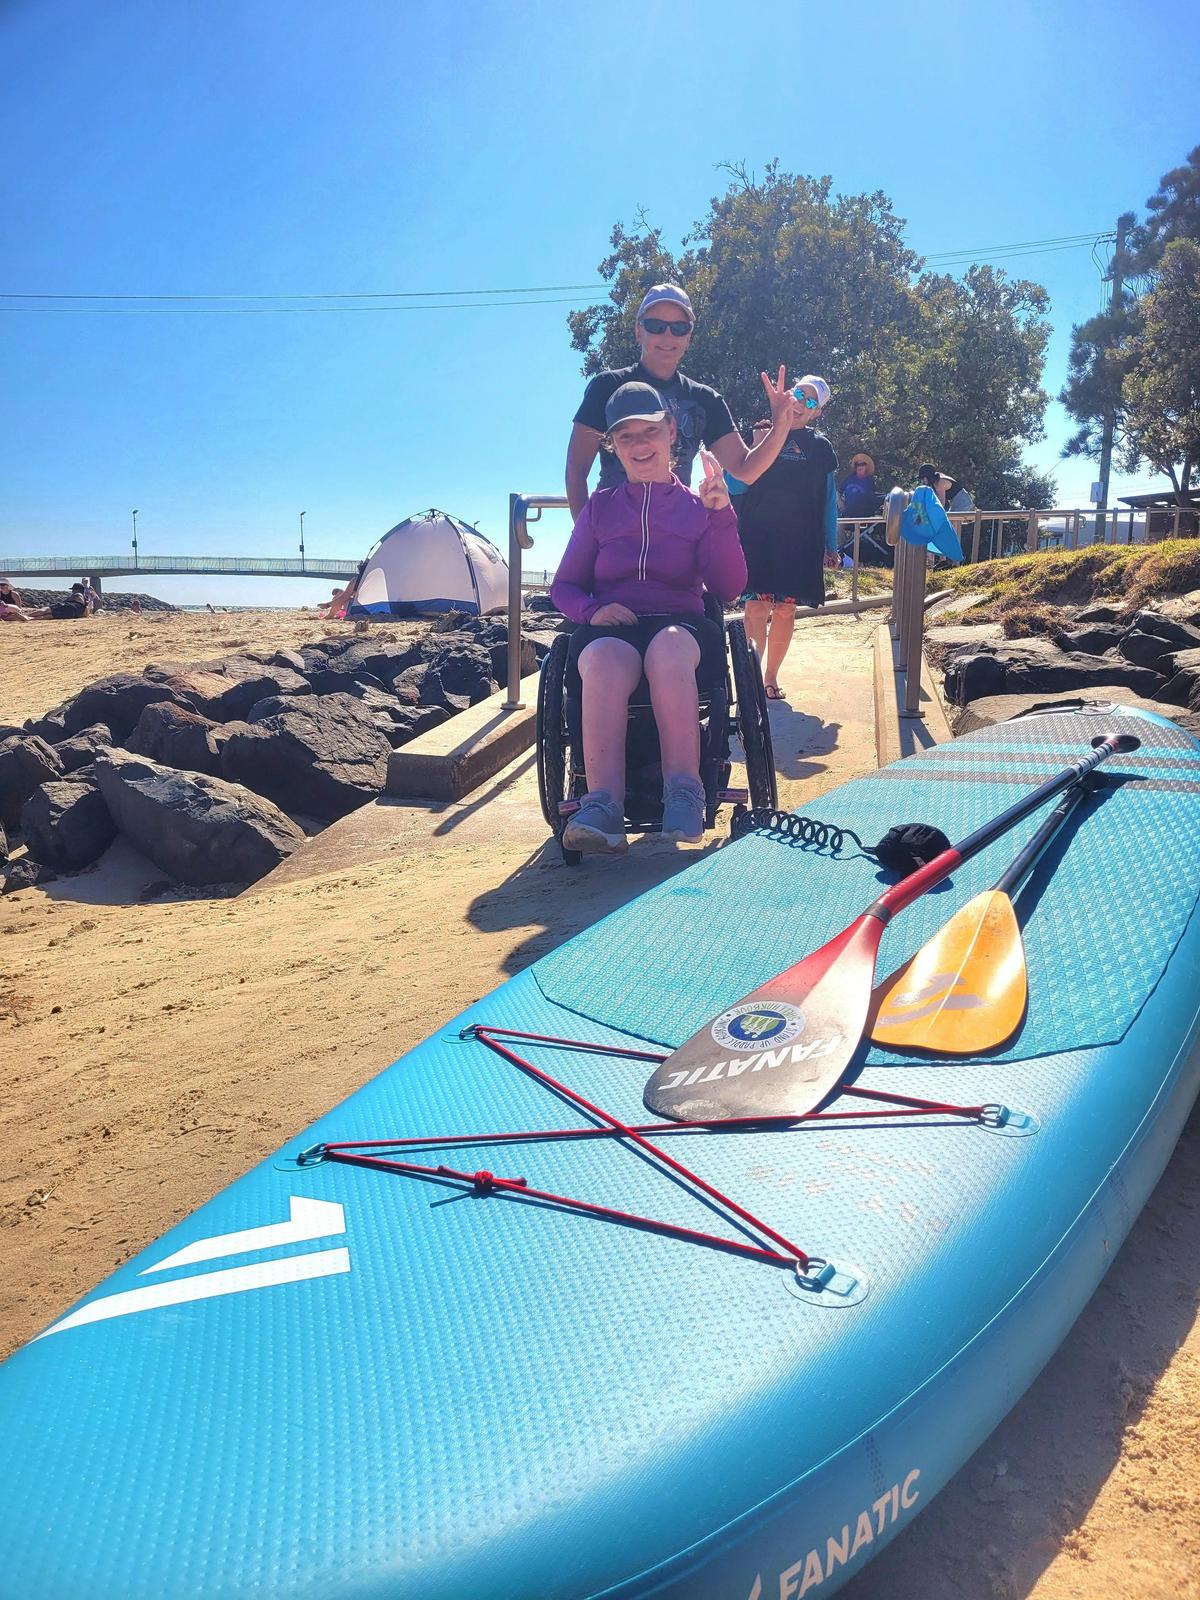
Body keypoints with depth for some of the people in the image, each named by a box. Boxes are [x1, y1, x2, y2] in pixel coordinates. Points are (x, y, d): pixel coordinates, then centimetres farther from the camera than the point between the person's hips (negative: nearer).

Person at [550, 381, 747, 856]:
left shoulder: (698, 505, 15)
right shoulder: (600, 507, 19)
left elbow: (727, 588, 2)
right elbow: (564, 586, 17)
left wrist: (720, 514, -10)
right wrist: (592, 610, -6)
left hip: (682, 626, 0)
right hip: (610, 630, 1)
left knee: (668, 646, -40)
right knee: (606, 661, -39)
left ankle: (683, 793, -39)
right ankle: (603, 809, -46)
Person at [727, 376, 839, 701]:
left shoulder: (819, 447, 10)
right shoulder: (761, 434, 4)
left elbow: (828, 500, 12)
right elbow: (736, 485, -2)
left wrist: (831, 546, 10)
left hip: (800, 540, 2)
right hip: (758, 535, -2)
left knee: (785, 609, 3)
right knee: (757, 606, -12)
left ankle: (770, 676, 14)